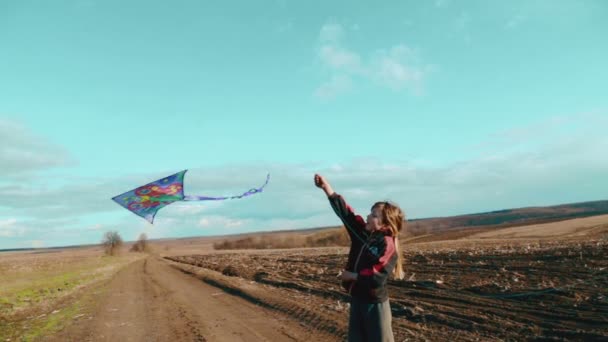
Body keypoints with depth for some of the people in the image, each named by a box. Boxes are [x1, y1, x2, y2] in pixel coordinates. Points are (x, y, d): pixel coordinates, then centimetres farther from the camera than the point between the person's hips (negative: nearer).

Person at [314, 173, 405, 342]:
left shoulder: (387, 244, -19)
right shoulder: (361, 232, 0)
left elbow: (377, 276, -28)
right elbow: (344, 211, -3)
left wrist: (352, 275, -15)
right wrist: (326, 187, -8)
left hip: (375, 303, -7)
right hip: (356, 299, 7)